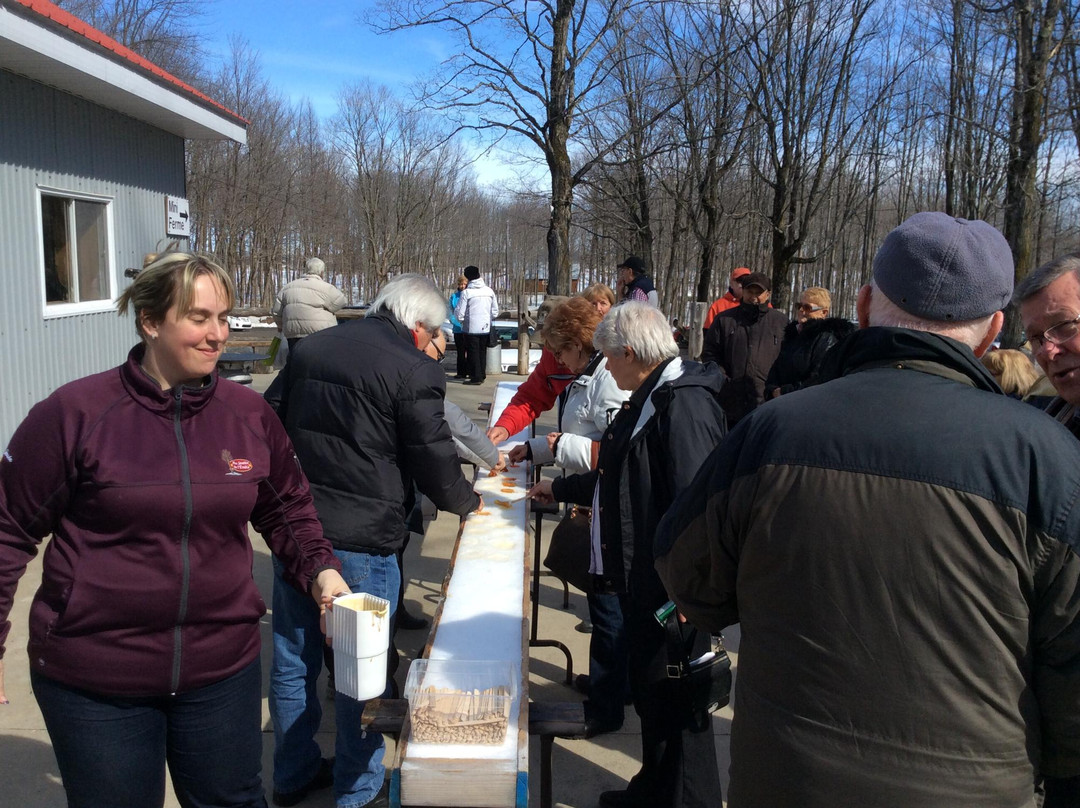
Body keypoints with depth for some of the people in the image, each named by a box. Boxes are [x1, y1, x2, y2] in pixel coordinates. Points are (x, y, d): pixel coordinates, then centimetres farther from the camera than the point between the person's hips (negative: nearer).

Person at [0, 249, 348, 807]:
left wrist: (319, 569, -6)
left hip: (222, 668, 3)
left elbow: (287, 512, 10)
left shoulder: (250, 415, -2)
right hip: (91, 679, -2)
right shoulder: (76, 413, -12)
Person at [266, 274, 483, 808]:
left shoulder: (309, 348, 9)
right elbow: (433, 459, -9)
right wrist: (466, 502, 10)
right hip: (361, 540, -6)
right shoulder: (415, 371, -12)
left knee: (292, 658, 18)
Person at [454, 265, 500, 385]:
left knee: (473, 353, 4)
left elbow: (459, 314, -11)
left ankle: (476, 377, 4)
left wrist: (461, 319, 10)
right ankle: (482, 375, 22)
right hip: (485, 328, 5)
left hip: (471, 329, -4)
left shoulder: (466, 292, -14)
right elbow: (495, 312, 5)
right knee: (482, 352, 16)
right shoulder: (489, 291, 0)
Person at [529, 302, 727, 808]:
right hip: (641, 581, 10)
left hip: (670, 592, -10)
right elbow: (620, 480, 25)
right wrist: (560, 489, 34)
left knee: (673, 704, 5)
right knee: (649, 694, 21)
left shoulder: (684, 403, -21)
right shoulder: (650, 397, 13)